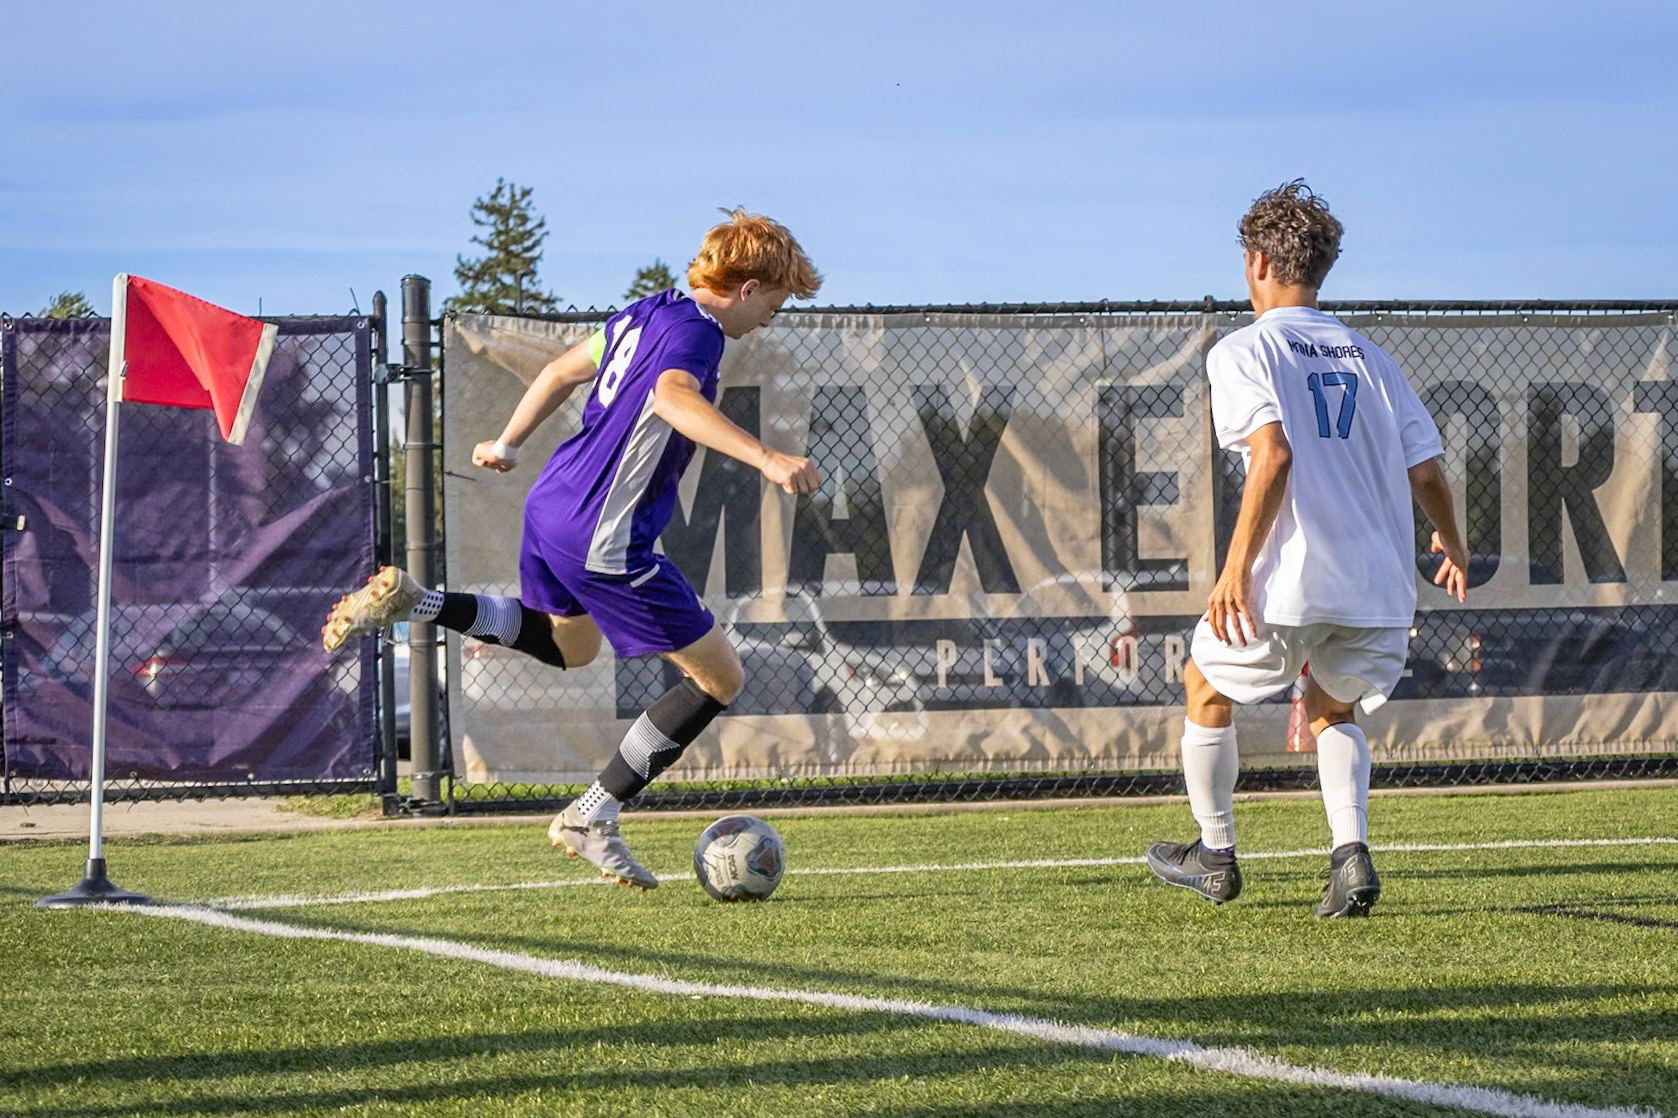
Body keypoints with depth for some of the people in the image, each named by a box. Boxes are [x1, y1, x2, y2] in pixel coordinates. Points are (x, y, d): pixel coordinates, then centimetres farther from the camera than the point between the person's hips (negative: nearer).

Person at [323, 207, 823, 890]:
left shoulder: (646, 315, 12)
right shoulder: (695, 331, -16)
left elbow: (561, 373, 23)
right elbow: (672, 398, -38)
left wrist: (506, 445, 37)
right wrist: (767, 460, -48)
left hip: (550, 508, 10)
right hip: (604, 541, -10)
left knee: (568, 646, 37)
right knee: (720, 679, 0)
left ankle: (410, 602, 20)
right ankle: (591, 819, 3)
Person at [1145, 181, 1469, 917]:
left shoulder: (1242, 352, -1)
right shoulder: (1370, 359, 14)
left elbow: (1273, 453, -17)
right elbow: (1426, 472, 11)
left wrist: (1236, 566, -16)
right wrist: (1452, 547, 30)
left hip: (1290, 584, -5)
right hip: (1380, 583, 5)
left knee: (1207, 687, 21)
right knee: (1331, 709, 25)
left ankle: (1215, 857, 30)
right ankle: (1352, 855, 2)